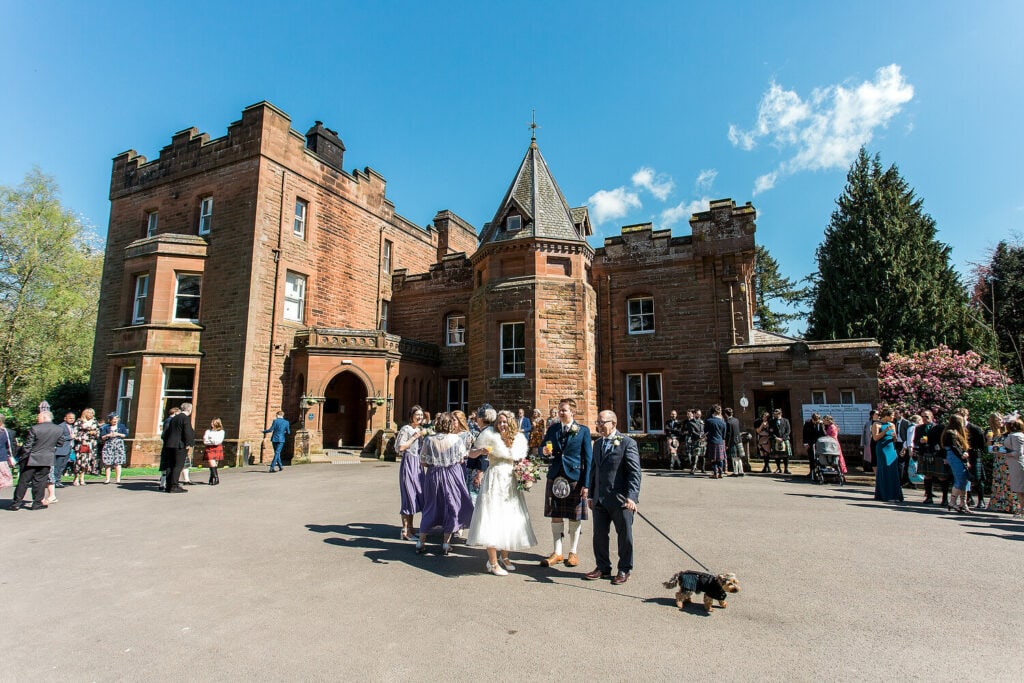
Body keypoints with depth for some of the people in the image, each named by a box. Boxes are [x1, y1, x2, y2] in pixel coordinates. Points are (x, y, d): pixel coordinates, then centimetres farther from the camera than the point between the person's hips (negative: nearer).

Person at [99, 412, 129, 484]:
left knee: (118, 462, -5)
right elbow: (102, 437, 6)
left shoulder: (121, 426, 9)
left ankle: (118, 479, -2)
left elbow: (125, 434, 5)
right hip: (108, 445, 1)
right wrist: (108, 435, -12)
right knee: (107, 463, -1)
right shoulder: (106, 427, 8)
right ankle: (108, 479, 8)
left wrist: (118, 434, -8)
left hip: (119, 445, -1)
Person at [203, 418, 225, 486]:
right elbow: (205, 441, 0)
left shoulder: (221, 432, 6)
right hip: (209, 449, 1)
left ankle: (211, 480, 8)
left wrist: (210, 440, -6)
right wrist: (213, 442, -9)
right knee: (212, 465, -13)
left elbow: (219, 441, -6)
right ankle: (216, 478, -13)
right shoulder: (208, 431, 11)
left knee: (215, 465, 0)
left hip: (217, 449, -1)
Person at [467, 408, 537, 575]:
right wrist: (481, 451, -23)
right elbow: (471, 454, -3)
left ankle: (504, 557, 29)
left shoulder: (519, 438, 4)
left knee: (510, 520, 11)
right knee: (492, 519, -6)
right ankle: (493, 562, 5)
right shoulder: (489, 435, -8)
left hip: (512, 483, 5)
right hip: (494, 481, -4)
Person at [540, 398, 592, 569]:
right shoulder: (552, 429, 8)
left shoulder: (583, 431, -1)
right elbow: (543, 449, 15)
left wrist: (586, 484, -9)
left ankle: (573, 552, 22)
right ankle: (557, 552, 19)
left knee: (575, 518, 7)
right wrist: (545, 452, -11)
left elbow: (588, 459, -3)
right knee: (555, 516, 7)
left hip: (575, 478, -3)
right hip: (555, 477, 3)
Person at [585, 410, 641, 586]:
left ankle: (624, 570, 24)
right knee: (599, 535, 12)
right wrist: (591, 495, 17)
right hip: (600, 499, 6)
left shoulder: (627, 443, -9)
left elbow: (634, 472, -14)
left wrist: (631, 497, -23)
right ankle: (603, 567, 29)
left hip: (621, 499, -6)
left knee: (624, 536, 8)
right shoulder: (597, 444, 14)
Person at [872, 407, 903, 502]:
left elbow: (895, 440, 17)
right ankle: (884, 495, 3)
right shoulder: (877, 424, -3)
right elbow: (875, 438, -12)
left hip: (892, 449, 5)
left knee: (893, 472, 1)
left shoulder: (892, 424, 14)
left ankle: (894, 495, 7)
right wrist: (886, 430, -18)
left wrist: (894, 436, -6)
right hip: (882, 450, -5)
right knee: (884, 472, -3)